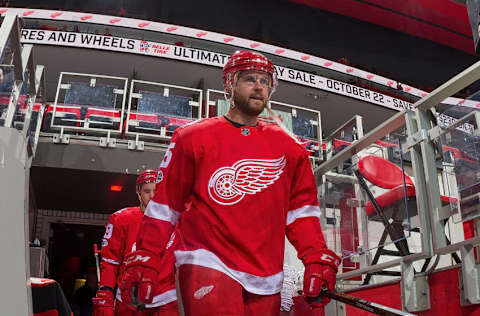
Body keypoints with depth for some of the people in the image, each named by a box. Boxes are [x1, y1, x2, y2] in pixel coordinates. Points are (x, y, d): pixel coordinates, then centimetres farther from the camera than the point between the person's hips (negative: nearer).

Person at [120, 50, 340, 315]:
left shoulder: (287, 147, 12)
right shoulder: (194, 138, 2)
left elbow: (301, 208, 13)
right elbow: (164, 204, 3)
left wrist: (316, 258, 2)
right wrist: (144, 262, 0)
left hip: (266, 278, 4)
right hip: (207, 265, -4)